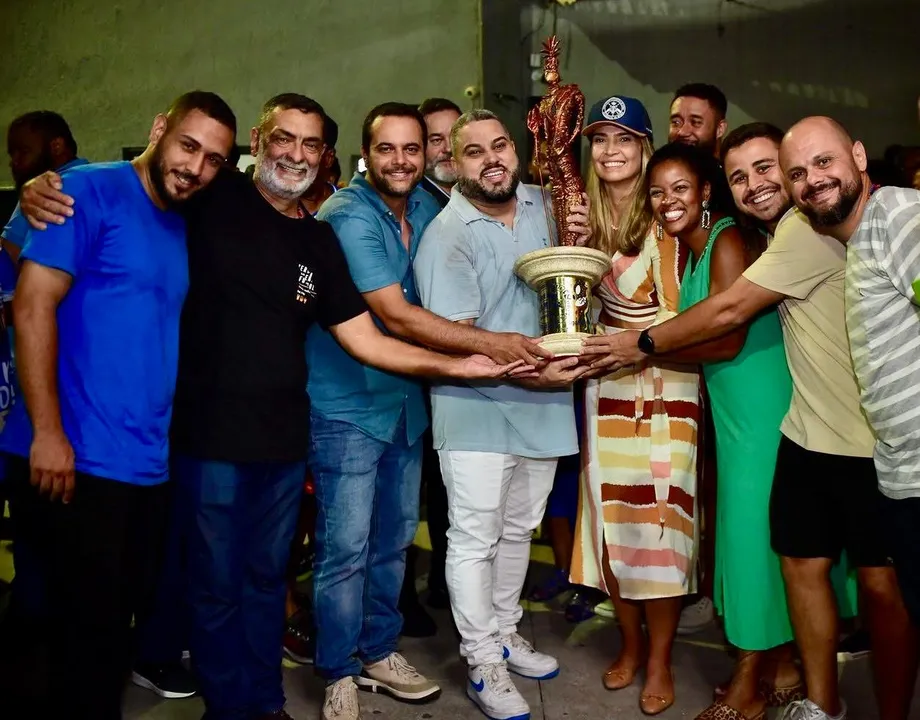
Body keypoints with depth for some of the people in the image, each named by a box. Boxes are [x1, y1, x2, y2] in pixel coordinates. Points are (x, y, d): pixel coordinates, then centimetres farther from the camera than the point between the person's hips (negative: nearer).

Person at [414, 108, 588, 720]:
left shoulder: (539, 204, 4)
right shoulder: (447, 237, -15)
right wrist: (526, 372, -27)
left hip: (542, 404, 7)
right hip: (477, 407, -6)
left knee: (519, 531, 20)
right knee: (475, 540, 3)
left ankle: (504, 633, 39)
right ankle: (485, 665, 19)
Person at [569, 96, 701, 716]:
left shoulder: (666, 222, -7)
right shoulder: (586, 219, 8)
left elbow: (674, 320, -6)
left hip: (665, 389, -4)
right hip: (606, 391, 4)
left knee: (658, 519, 0)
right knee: (612, 518, 8)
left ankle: (660, 660, 16)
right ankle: (631, 643, 27)